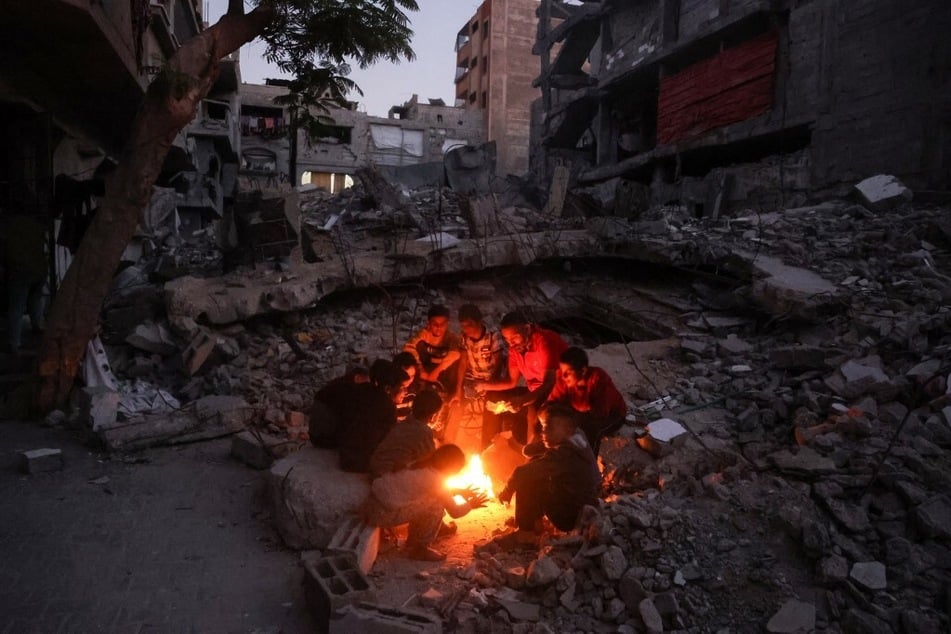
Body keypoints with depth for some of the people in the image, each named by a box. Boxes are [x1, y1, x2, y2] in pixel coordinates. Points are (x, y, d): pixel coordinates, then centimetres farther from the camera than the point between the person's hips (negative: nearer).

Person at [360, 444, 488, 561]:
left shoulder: (421, 467, 13)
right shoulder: (435, 479, -12)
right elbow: (455, 511, -3)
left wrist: (460, 491, 34)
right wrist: (470, 504, 15)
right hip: (382, 512, -9)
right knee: (436, 506, -5)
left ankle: (413, 543, 27)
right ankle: (419, 549, 9)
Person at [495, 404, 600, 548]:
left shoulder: (565, 453, -25)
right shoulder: (575, 444, 4)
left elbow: (522, 472, -26)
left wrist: (508, 489, -11)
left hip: (575, 517, -10)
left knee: (526, 480, -14)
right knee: (535, 477, 12)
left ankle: (525, 533, -2)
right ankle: (535, 522, 17)